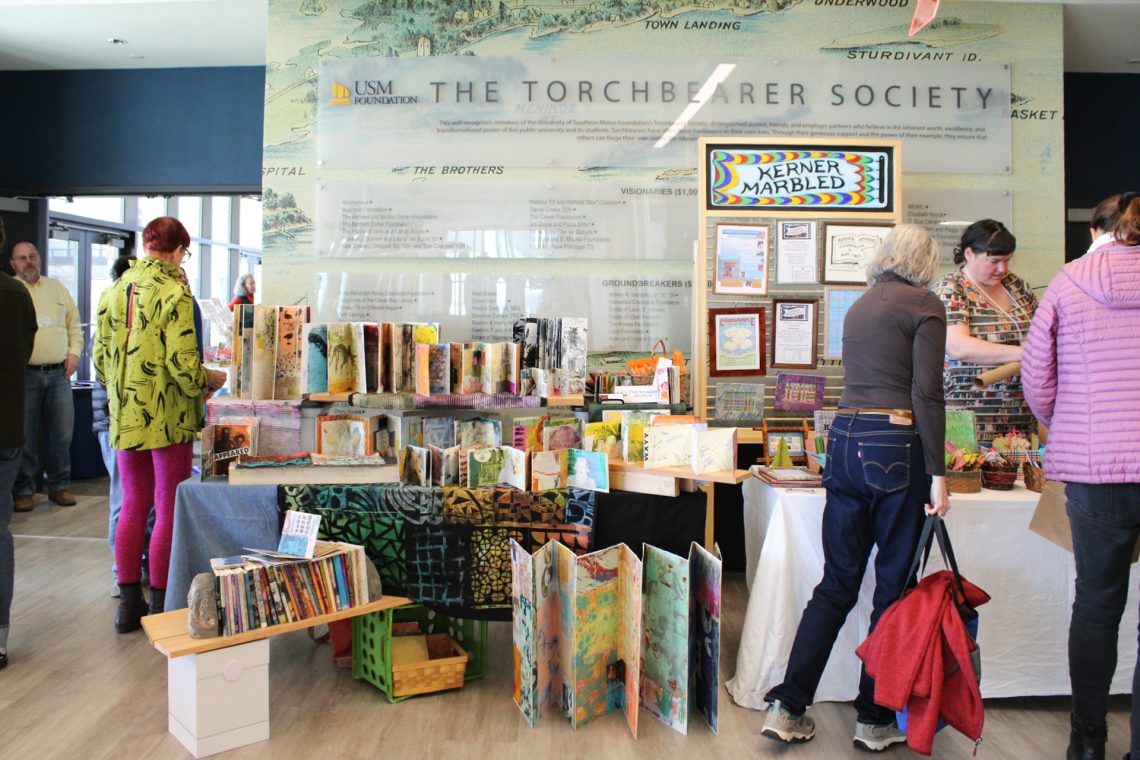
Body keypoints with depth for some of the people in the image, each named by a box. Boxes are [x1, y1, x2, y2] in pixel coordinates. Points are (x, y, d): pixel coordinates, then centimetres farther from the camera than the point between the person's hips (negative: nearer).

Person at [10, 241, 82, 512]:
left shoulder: (57, 288, 15)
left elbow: (74, 324, 17)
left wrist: (74, 353, 7)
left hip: (58, 373, 3)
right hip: (25, 374, -3)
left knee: (62, 432, 5)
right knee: (24, 435, 1)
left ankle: (59, 485, 17)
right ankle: (24, 490, 12)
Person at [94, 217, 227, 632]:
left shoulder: (113, 291, 6)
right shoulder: (174, 293, -13)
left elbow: (100, 358, 9)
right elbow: (183, 364, -18)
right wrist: (212, 380, 0)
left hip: (124, 416, 6)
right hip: (168, 419, -6)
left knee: (132, 507, 14)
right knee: (168, 511, 4)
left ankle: (128, 601, 22)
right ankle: (160, 604, 12)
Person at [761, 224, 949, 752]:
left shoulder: (859, 307, 18)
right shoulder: (924, 305, -3)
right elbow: (926, 394, -12)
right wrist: (937, 474, -11)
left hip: (844, 440, 6)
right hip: (895, 448, -6)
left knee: (837, 583, 12)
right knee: (893, 587, 6)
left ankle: (788, 707, 11)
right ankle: (875, 720, 17)